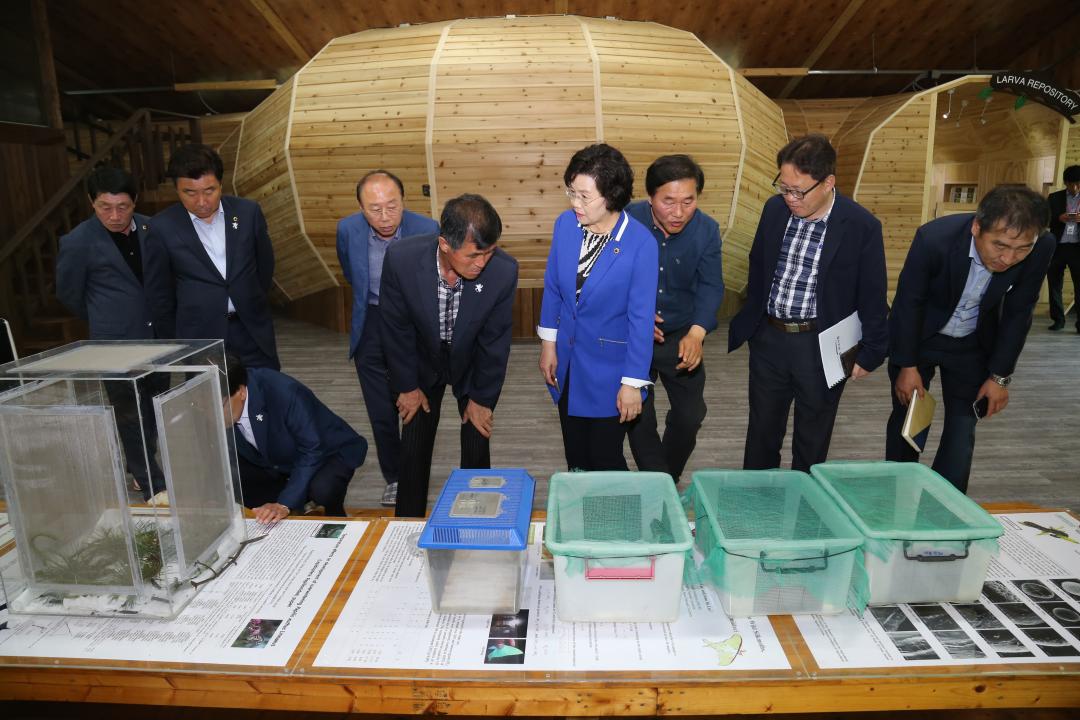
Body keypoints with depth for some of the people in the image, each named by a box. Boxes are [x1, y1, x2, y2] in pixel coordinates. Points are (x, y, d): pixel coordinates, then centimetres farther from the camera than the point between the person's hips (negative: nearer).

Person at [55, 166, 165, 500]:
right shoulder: (77, 242, -13)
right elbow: (69, 294, 1)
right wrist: (108, 321, 12)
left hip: (157, 336, 5)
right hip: (117, 343, -5)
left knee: (153, 409, 16)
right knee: (130, 414, 4)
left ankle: (142, 466, 36)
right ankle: (151, 484, 15)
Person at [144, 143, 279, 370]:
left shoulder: (248, 212, -3)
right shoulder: (162, 227, -6)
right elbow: (159, 293, 3)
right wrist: (174, 342, 9)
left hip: (252, 328, 2)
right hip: (200, 336, -1)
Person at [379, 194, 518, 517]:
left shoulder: (504, 270, -32)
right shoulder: (401, 258, -31)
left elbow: (495, 340, -17)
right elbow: (396, 327, -14)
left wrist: (482, 398, -7)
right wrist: (406, 385, -5)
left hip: (472, 364, 0)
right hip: (423, 362, 1)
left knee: (477, 448, 3)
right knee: (414, 449, 6)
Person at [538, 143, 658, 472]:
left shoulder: (641, 243, -21)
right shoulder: (565, 224, -8)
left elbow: (641, 317, -16)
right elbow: (552, 287, 4)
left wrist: (633, 382, -12)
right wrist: (548, 344, 7)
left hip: (609, 369, -4)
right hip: (567, 361, 5)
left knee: (605, 460, 7)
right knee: (575, 457, 20)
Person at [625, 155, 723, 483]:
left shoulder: (707, 229, -12)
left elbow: (711, 286, -13)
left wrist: (697, 333, -30)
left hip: (682, 336, 2)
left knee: (690, 416, 11)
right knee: (638, 417, 5)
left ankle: (670, 480, 37)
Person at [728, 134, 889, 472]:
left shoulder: (861, 226, -14)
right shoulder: (775, 208, -1)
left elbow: (872, 298, -6)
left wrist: (870, 354, -1)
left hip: (821, 346, -3)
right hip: (768, 339, 4)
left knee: (812, 443, 14)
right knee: (761, 432, 17)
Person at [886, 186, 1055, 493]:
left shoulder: (1041, 248, -23)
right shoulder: (934, 238, -33)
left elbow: (1018, 314, -9)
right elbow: (909, 302, -18)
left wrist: (1000, 376, -5)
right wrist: (908, 366, -12)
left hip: (973, 345, 2)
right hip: (917, 337, -2)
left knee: (962, 429, 2)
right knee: (907, 420, 8)